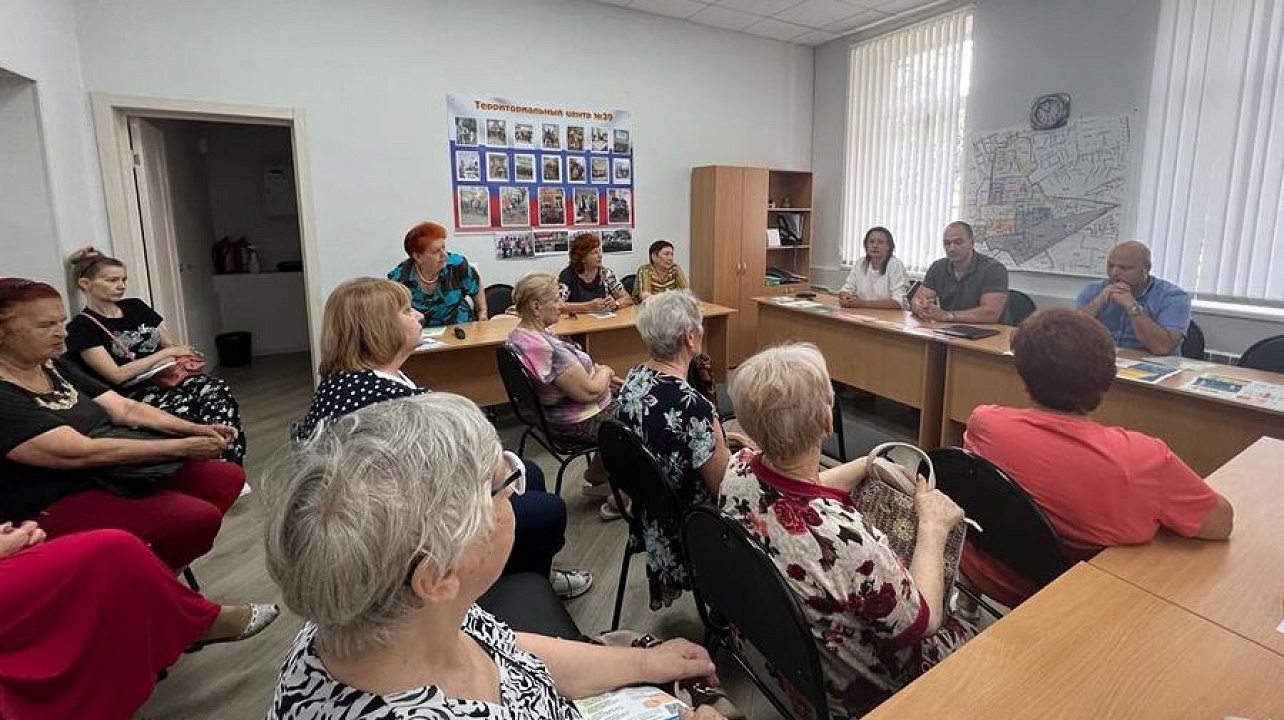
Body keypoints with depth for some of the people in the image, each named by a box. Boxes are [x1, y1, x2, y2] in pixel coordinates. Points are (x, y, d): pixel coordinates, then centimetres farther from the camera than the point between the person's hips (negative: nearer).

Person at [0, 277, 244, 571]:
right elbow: (82, 452, -25)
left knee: (228, 477, -4)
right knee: (197, 517, -25)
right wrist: (181, 447, -24)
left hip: (116, 472, 9)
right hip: (59, 504, -9)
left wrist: (195, 430, -9)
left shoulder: (55, 366, 8)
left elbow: (126, 409, 6)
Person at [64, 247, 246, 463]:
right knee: (186, 413, -37)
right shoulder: (82, 327, 0)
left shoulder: (136, 307, 18)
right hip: (132, 395, -5)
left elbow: (172, 346, 19)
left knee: (219, 390, -29)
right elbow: (117, 375, -9)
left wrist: (183, 353, -6)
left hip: (167, 379, 5)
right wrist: (167, 353, -5)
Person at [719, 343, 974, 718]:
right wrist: (933, 526, -11)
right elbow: (923, 620, -21)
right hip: (855, 687, -5)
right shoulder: (845, 539, -43)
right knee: (969, 634, 23)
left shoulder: (738, 470, -22)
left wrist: (866, 465, -1)